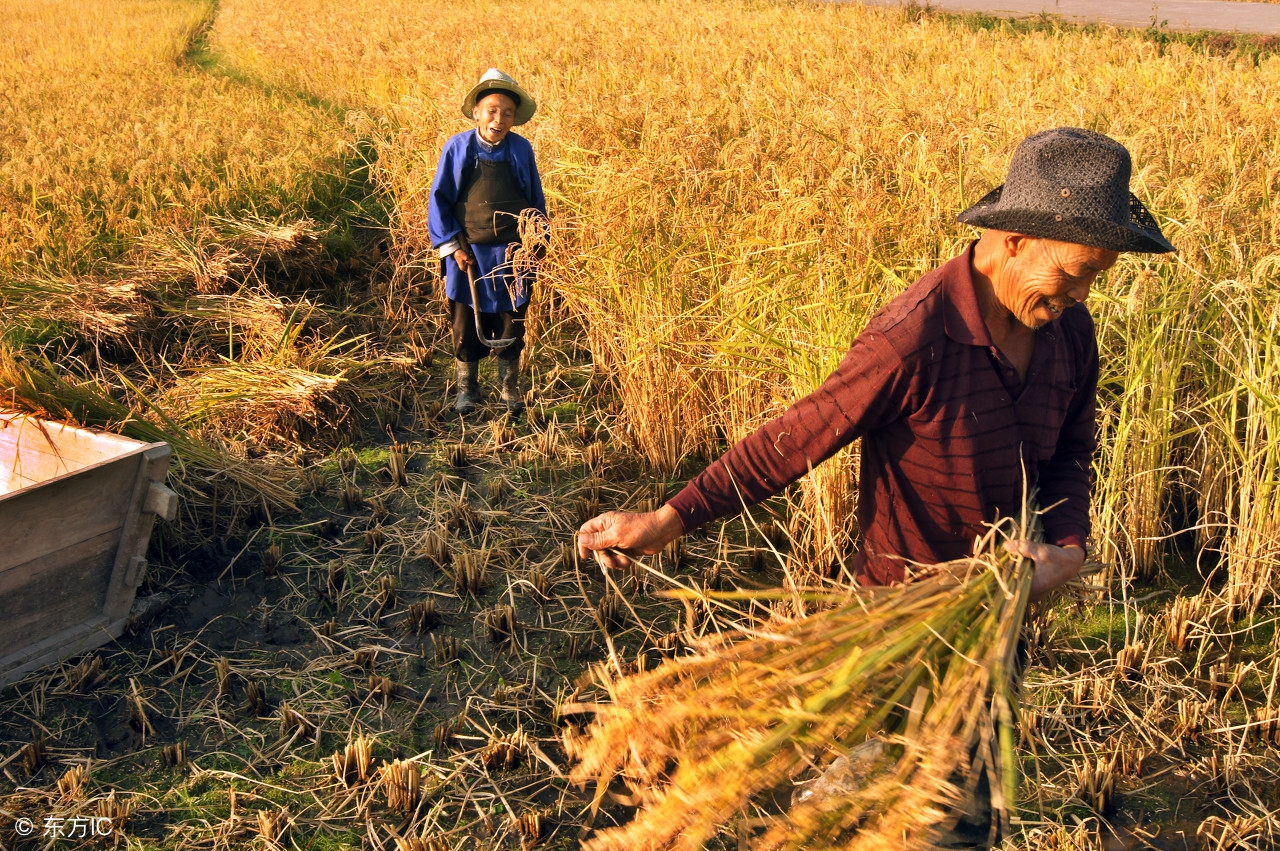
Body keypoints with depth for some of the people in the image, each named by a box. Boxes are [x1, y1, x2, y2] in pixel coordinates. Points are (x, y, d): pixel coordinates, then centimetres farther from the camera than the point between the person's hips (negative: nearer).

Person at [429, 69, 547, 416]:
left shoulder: (521, 150, -3)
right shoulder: (458, 148, -6)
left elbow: (536, 200, 8)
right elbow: (439, 199, -2)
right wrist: (453, 247, -8)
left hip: (512, 254, 1)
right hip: (468, 254, -1)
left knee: (512, 322, 9)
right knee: (466, 322, 9)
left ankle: (509, 387, 27)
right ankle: (467, 387, 27)